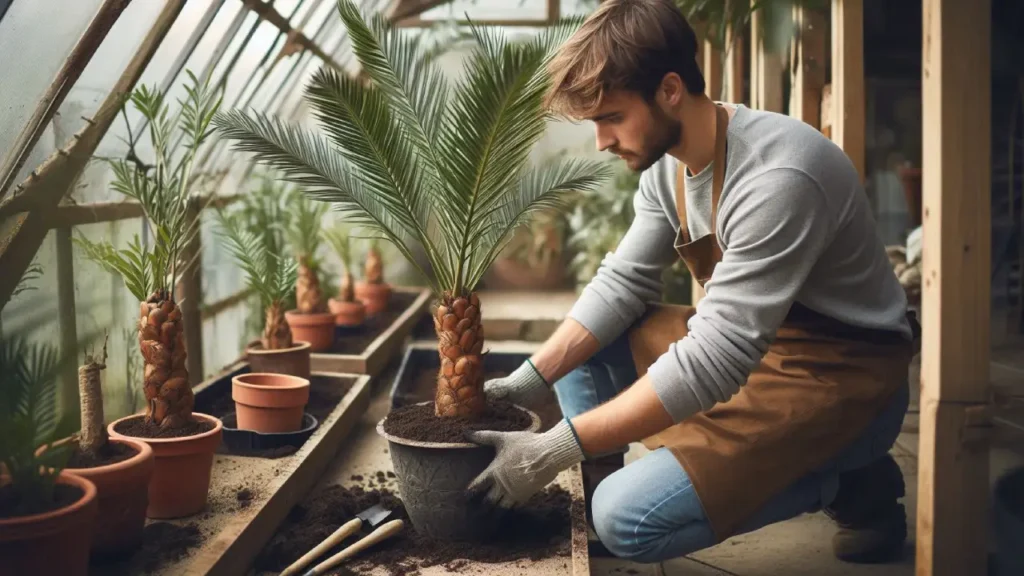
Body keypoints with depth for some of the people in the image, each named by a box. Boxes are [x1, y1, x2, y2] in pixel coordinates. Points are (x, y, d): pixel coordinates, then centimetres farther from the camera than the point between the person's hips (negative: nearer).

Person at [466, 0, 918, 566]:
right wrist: (531, 379, -8)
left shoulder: (778, 178, -30)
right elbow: (622, 283, 6)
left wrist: (555, 450, -30)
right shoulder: (666, 163, -2)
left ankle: (848, 481, -4)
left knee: (628, 519, -21)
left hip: (841, 377, -8)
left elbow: (716, 359, -32)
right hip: (751, 344, 8)